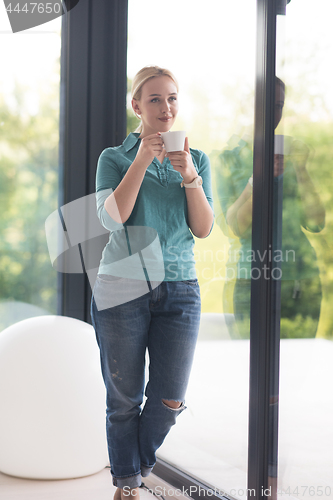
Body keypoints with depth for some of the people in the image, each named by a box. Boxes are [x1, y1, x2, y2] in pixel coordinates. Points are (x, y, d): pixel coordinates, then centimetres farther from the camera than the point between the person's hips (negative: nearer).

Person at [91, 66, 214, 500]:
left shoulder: (196, 159, 10)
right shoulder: (115, 158, 4)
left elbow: (204, 229, 2)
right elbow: (112, 217, -11)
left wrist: (191, 177, -13)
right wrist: (142, 159, -16)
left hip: (179, 289, 2)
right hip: (121, 288, -2)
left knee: (170, 398, 0)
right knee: (124, 398, 3)